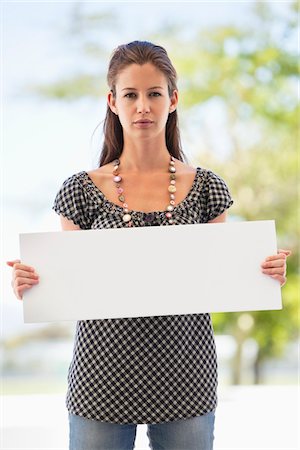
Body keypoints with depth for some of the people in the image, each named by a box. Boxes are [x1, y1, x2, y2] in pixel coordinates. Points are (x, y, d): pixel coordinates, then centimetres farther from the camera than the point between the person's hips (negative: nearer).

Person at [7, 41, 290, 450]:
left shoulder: (206, 188, 2)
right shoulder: (82, 191, -1)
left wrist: (264, 274, -12)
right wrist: (29, 284, -16)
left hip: (185, 381, 1)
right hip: (102, 381, 0)